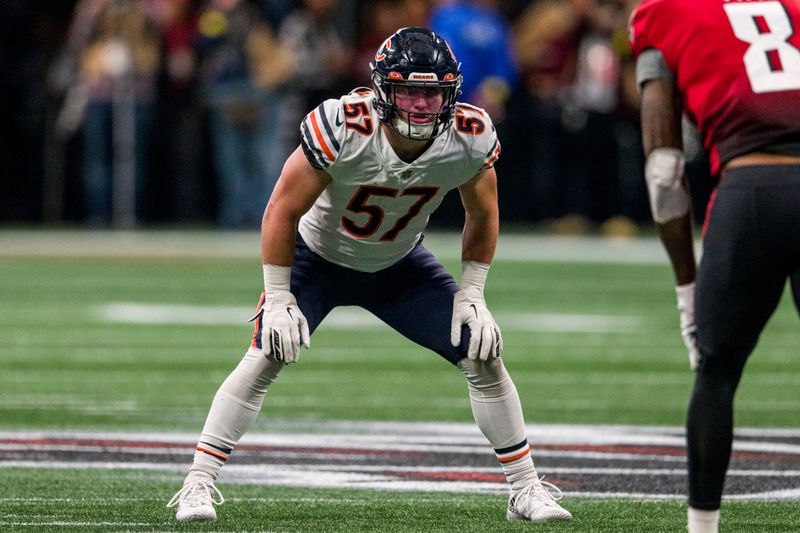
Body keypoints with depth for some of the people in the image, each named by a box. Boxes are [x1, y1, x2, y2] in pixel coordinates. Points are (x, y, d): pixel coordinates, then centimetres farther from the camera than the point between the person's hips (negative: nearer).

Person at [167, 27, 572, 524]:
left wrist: (471, 293, -7)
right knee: (266, 359, -19)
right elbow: (282, 211, -22)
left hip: (399, 267, 3)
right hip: (319, 257, -3)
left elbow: (482, 216, -2)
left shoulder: (469, 138, -25)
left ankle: (526, 488, 8)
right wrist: (278, 299, -19)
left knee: (484, 356, -5)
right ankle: (199, 484, -9)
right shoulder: (343, 129, -35)